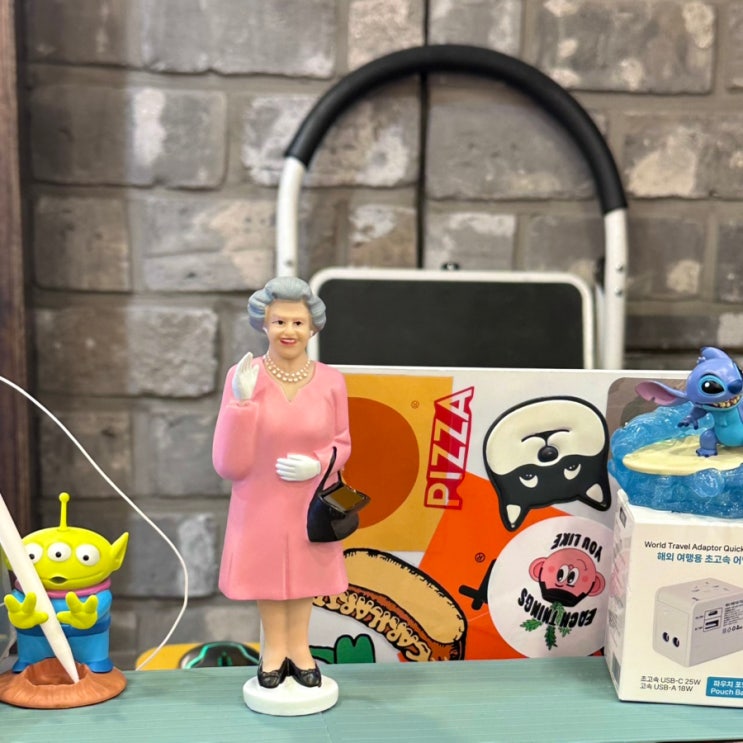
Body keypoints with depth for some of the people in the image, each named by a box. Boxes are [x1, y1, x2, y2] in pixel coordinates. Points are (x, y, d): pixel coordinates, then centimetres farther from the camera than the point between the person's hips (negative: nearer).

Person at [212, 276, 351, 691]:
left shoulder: (331, 382, -11)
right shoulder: (242, 378, -15)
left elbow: (342, 444, 3)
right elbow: (230, 465, -16)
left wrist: (317, 464, -18)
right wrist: (241, 401, -26)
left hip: (310, 504, 1)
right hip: (260, 505, -1)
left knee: (304, 571, 17)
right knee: (268, 570, 15)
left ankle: (298, 647, 39)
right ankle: (275, 648, 37)